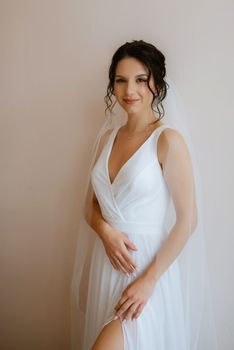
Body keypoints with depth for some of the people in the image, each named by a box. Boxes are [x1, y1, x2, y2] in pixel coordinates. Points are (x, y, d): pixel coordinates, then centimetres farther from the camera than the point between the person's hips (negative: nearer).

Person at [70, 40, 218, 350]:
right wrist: (107, 232, -11)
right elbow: (92, 203, 10)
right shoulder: (108, 136, 5)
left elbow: (188, 219, -13)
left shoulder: (168, 140, -13)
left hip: (149, 264, -6)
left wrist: (149, 280, -16)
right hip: (106, 262, 6)